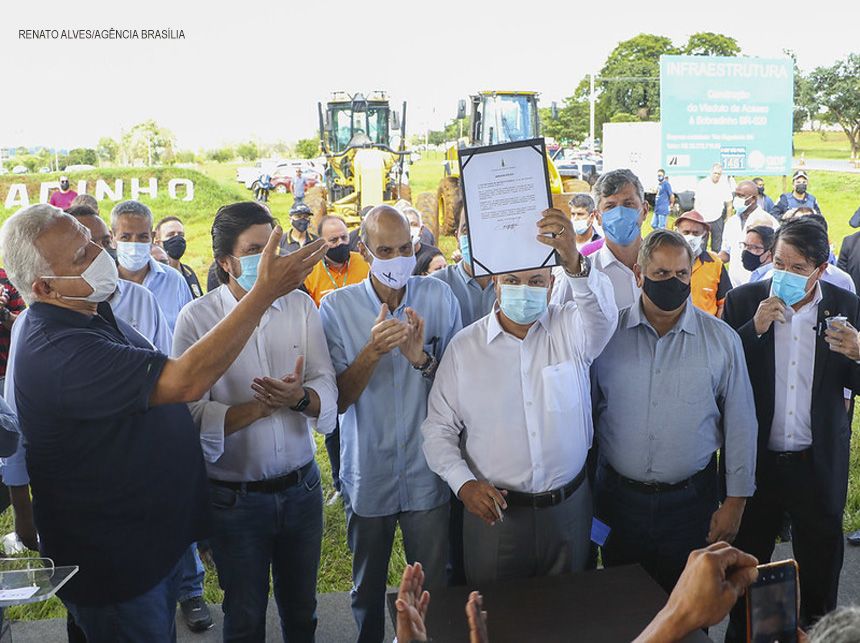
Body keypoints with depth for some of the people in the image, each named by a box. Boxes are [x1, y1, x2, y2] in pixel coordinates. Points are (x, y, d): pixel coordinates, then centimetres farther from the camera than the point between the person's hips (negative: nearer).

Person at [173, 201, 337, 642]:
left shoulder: (300, 305, -1)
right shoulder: (196, 318, -11)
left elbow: (327, 391, -8)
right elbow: (191, 414, -19)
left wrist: (299, 398, -28)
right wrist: (263, 406, -23)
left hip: (302, 487, 3)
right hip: (235, 498, -3)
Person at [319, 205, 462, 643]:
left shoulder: (439, 297, -5)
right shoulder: (337, 306, -8)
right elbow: (338, 399, -11)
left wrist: (422, 357, -22)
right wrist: (373, 351, -27)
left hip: (427, 475, 0)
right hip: (368, 476, 0)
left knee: (433, 591, 15)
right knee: (368, 590, 20)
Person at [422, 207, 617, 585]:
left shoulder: (570, 330, -4)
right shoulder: (464, 347, -3)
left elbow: (602, 312, -27)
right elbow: (438, 428, 0)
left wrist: (575, 264, -45)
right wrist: (463, 483, -14)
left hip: (569, 508, 1)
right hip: (493, 510, 0)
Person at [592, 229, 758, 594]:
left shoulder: (722, 340, -3)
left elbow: (740, 425, 2)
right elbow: (585, 413, 4)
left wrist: (735, 501, 1)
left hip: (691, 503, 0)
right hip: (619, 499, 1)